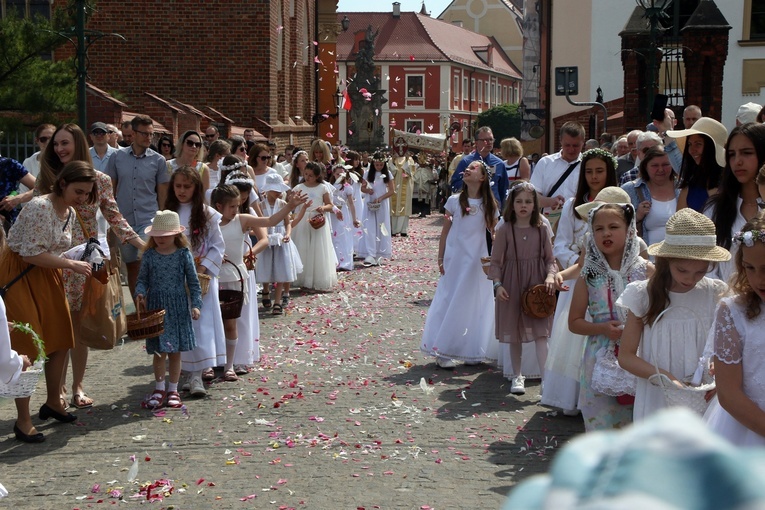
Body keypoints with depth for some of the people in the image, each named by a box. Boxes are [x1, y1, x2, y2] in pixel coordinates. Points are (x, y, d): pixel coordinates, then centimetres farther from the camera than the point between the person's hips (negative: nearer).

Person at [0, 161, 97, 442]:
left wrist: (80, 262, -3)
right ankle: (23, 421, -1)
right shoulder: (40, 207, -23)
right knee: (27, 347, -9)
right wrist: (71, 264, -21)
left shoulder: (70, 213, 5)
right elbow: (31, 253, -24)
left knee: (60, 341, 11)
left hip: (46, 275, 9)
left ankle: (53, 402, 31)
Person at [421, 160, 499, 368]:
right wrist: (440, 259, 1)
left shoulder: (489, 205, 1)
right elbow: (445, 230, 4)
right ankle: (443, 352, 4)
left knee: (475, 304, 6)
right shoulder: (455, 201, 0)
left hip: (478, 260, 1)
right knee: (449, 302, 0)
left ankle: (472, 351, 17)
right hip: (455, 259, -1)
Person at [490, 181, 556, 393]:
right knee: (513, 334, 8)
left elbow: (550, 259, 4)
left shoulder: (542, 229, 1)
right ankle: (516, 376, 22)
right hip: (512, 286, 0)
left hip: (537, 285, 0)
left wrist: (550, 276, -14)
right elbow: (496, 261, -1)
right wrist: (498, 284, -12)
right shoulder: (505, 230, -3)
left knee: (540, 332, -6)